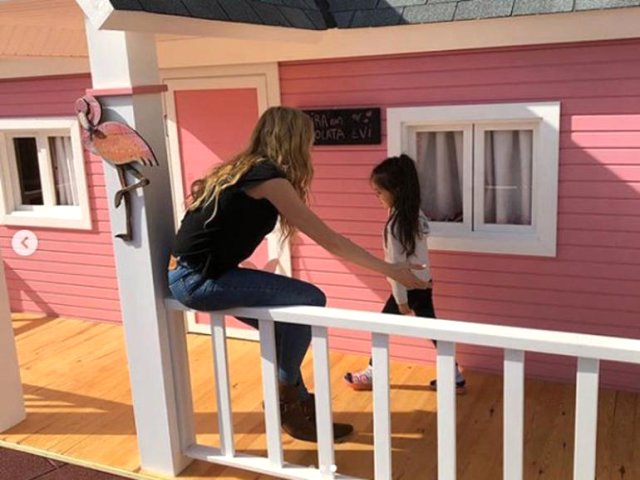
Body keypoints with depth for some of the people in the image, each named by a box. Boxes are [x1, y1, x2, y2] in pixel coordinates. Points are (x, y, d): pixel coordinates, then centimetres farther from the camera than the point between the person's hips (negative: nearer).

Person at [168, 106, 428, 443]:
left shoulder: (245, 169, 12)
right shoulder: (270, 178, -14)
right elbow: (331, 241, -13)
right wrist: (390, 270, -6)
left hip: (192, 274, 10)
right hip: (198, 279, -10)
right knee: (310, 301, -11)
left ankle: (297, 403, 24)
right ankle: (287, 403, 8)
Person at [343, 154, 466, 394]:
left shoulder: (395, 224, -23)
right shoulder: (416, 213, 1)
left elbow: (397, 265, -21)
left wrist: (401, 299, -16)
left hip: (409, 286, -8)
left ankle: (372, 374, 22)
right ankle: (454, 376, 19)